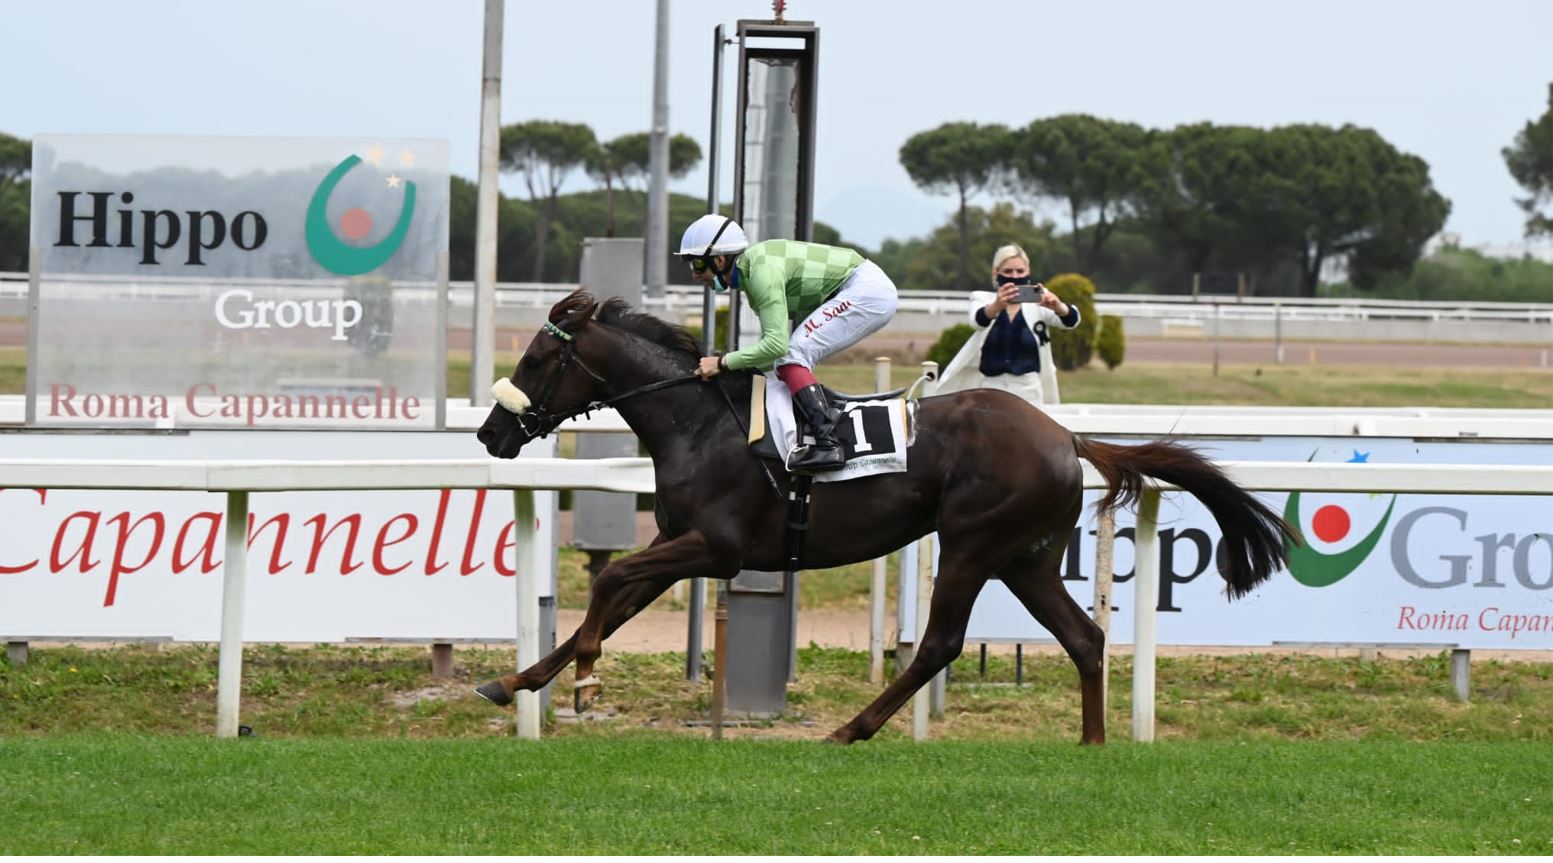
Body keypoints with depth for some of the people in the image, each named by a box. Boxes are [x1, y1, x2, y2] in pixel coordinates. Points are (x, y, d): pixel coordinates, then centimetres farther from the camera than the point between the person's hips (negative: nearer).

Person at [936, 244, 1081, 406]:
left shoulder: (1038, 304, 2)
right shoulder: (983, 299, 2)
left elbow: (1071, 320, -15)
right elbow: (979, 319, -22)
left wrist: (1058, 307, -40)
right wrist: (997, 306, -46)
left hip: (1029, 396, 0)